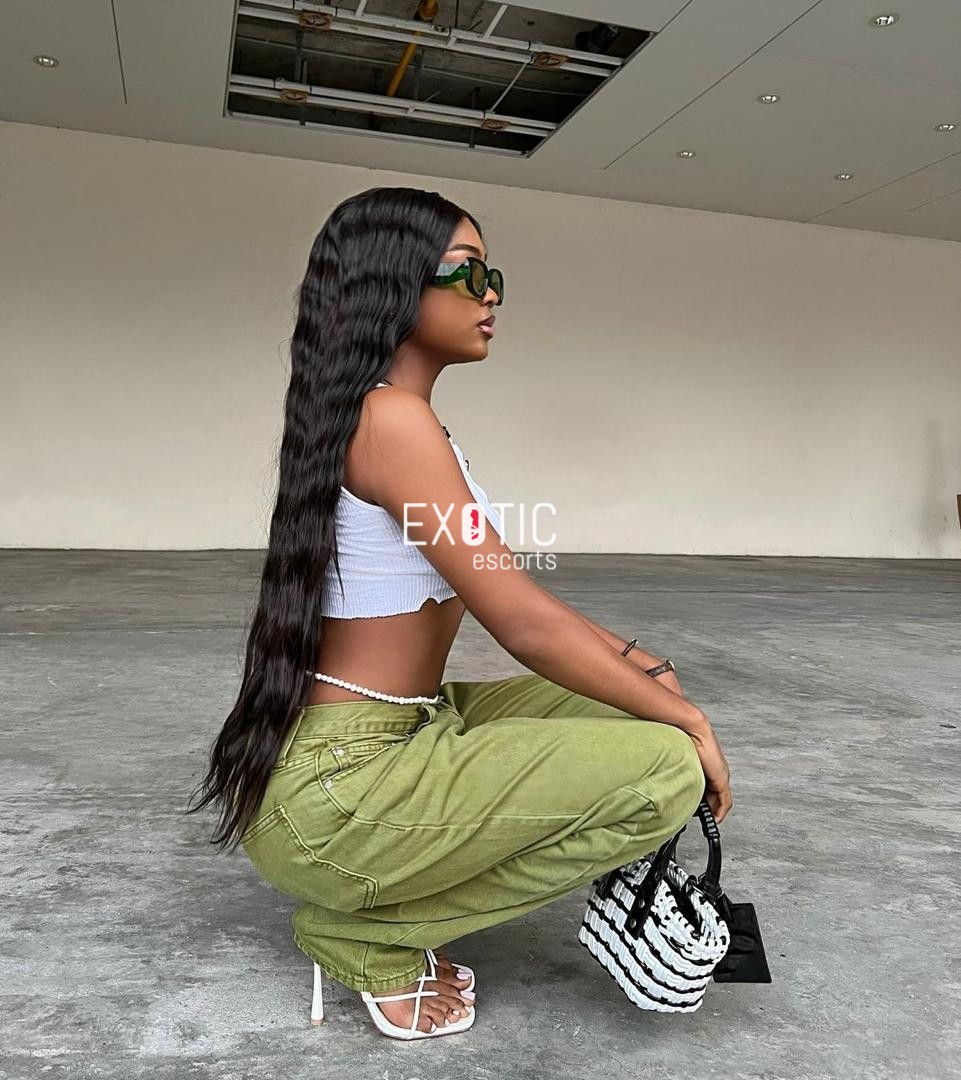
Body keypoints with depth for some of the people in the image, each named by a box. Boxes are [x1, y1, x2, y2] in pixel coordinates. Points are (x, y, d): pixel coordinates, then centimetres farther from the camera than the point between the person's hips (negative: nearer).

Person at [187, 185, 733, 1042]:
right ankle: (362, 934, 1)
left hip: (401, 731, 10)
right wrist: (688, 718, -9)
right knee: (666, 769, -16)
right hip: (333, 792, -10)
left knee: (621, 707, 16)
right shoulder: (392, 418, -18)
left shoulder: (403, 419, 12)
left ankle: (383, 902, 16)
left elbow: (511, 599, 16)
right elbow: (523, 623, -20)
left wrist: (632, 660, 11)